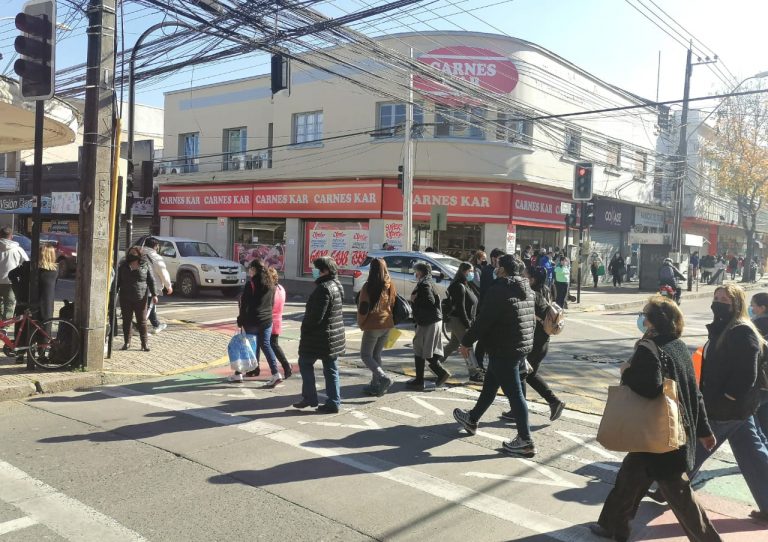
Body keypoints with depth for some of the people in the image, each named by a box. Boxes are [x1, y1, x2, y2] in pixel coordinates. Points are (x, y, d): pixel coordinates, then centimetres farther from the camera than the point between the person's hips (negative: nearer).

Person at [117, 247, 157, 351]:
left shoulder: (145, 265, 2)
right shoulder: (123, 266, 8)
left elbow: (151, 281, 2)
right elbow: (118, 281, 12)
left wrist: (154, 294, -3)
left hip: (140, 298, -2)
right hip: (125, 298, 2)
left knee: (142, 321, 1)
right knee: (126, 320, 7)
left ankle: (144, 343, 6)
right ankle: (127, 342, 17)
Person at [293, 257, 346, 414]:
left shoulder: (323, 288, -20)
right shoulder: (337, 286, 11)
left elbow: (316, 315, -23)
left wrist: (305, 328, -8)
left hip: (319, 336, -9)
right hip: (335, 335, 9)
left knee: (305, 363, 9)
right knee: (331, 369, 11)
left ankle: (310, 398, 13)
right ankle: (333, 402, 14)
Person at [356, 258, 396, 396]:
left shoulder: (368, 287, -15)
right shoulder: (391, 286, 3)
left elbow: (363, 308, -14)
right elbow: (393, 305, 9)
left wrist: (361, 323, 1)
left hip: (373, 326, -6)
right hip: (387, 325, 6)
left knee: (365, 355, 3)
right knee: (376, 355, 16)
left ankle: (384, 378, -16)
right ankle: (375, 385, 17)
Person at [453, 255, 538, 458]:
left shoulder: (499, 290, -19)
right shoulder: (527, 290, 9)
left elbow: (483, 320, -19)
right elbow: (532, 320, 15)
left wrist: (466, 341, -8)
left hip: (503, 351, -9)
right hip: (523, 348, 9)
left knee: (513, 393, -3)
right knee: (490, 386, 22)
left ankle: (525, 441, 3)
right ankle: (472, 419, 38)